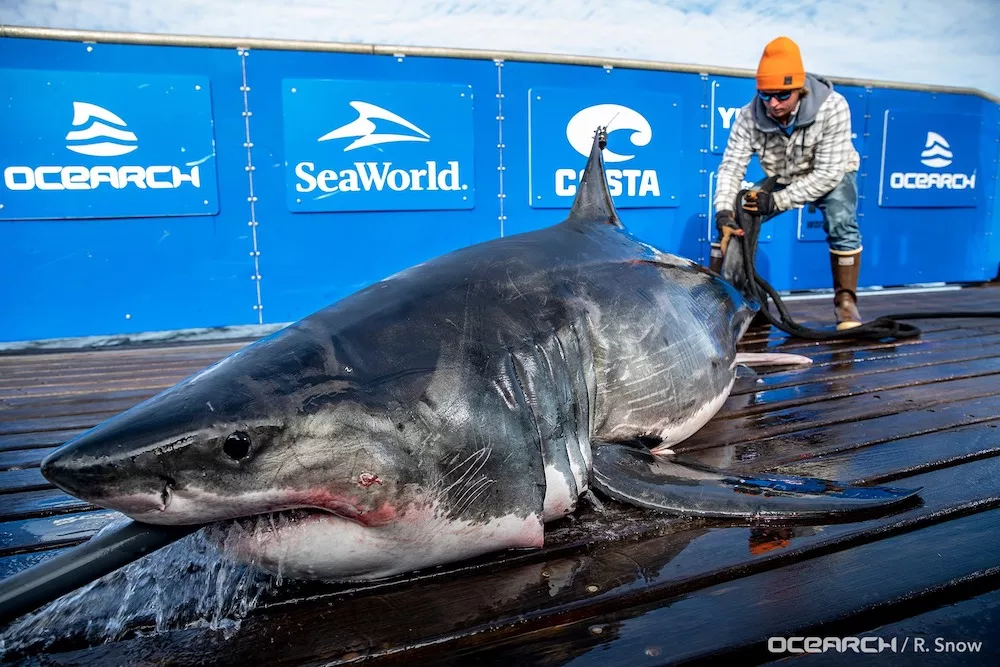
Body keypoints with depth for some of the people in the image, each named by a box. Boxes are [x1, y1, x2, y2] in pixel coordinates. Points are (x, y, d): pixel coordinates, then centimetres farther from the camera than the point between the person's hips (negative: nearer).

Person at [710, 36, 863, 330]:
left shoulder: (832, 107, -34)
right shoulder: (750, 116, -27)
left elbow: (829, 173, -33)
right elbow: (731, 168, -25)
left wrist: (778, 200, -40)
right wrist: (724, 211, -42)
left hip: (831, 175, -2)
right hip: (780, 178, 3)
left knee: (841, 223, -29)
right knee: (736, 220, -14)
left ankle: (845, 302, -11)